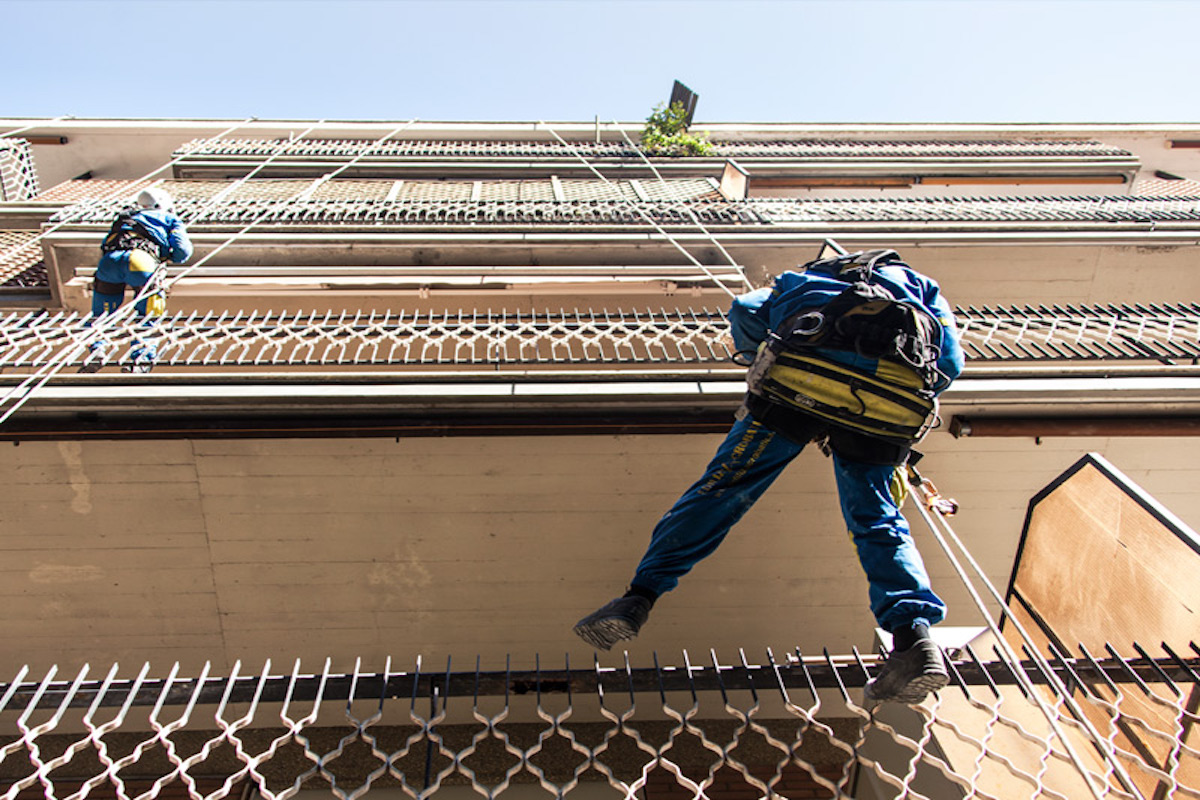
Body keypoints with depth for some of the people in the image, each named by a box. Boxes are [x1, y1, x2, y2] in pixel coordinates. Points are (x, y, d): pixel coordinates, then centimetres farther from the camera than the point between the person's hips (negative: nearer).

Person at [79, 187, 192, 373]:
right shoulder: (170, 220, 27)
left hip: (109, 260, 3)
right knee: (147, 318, 11)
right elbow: (182, 250, 12)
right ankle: (141, 359, -4)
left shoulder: (123, 217, 39)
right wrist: (170, 258, 33)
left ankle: (96, 350, -1)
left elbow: (105, 246, 33)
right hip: (140, 261, -3)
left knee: (100, 316, 19)